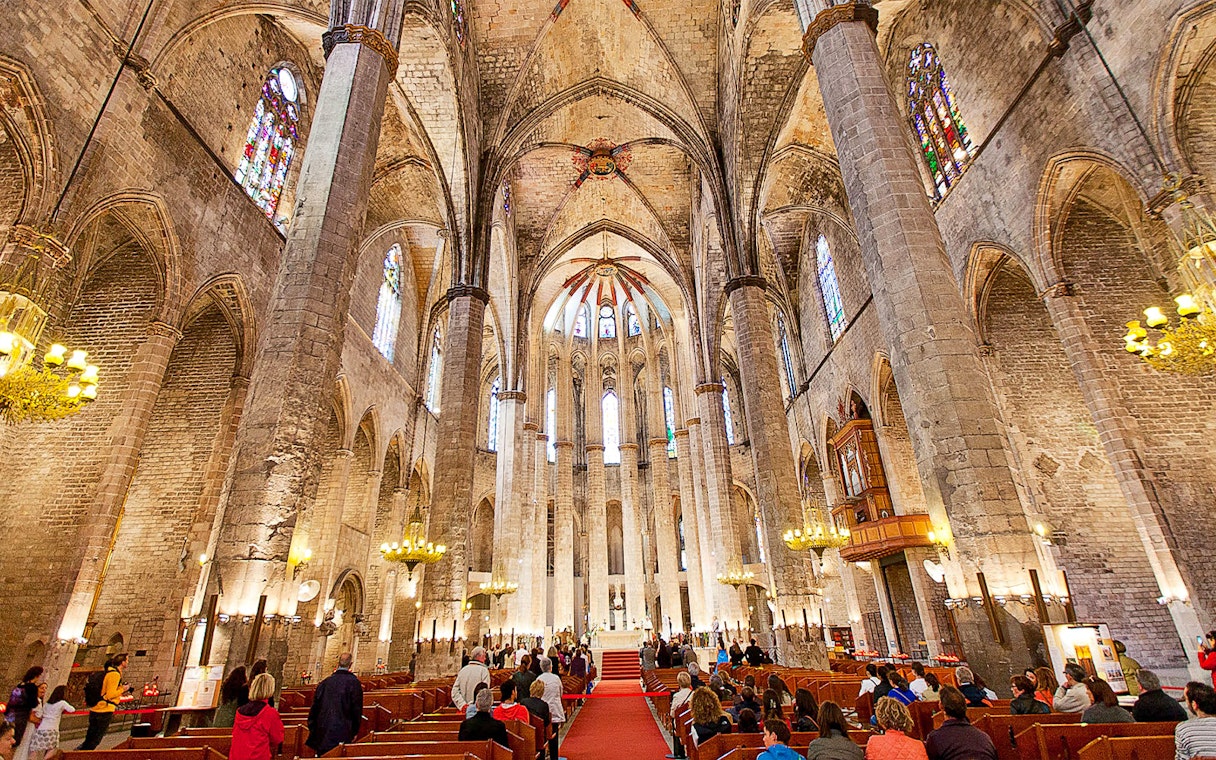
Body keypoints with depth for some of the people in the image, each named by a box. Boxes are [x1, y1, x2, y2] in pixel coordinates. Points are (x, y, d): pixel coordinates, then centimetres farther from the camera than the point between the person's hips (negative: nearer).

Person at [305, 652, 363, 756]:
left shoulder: (325, 682, 1)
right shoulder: (354, 682, -11)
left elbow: (315, 707, 7)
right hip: (343, 731, -4)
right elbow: (357, 709, -8)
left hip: (322, 730, 4)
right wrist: (354, 732, 5)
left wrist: (312, 728, 19)